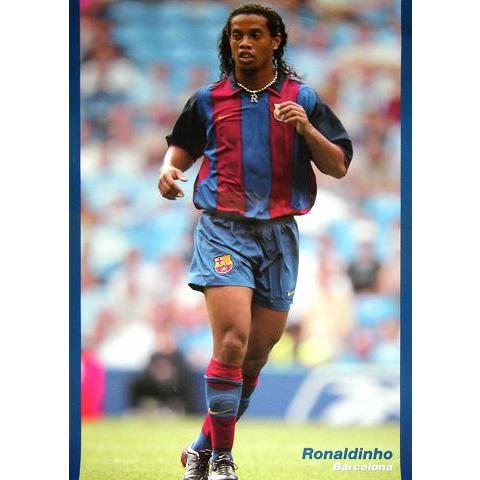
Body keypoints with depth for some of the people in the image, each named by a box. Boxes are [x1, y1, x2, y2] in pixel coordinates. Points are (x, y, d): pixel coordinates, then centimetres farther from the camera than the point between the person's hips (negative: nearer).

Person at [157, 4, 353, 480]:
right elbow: (183, 144, 25)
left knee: (258, 353, 5)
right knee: (233, 342, -19)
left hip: (279, 235, 2)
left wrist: (305, 128, -13)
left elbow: (338, 166, 4)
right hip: (223, 230, -2)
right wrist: (169, 169, 3)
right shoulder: (208, 100, 8)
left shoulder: (302, 99, 8)